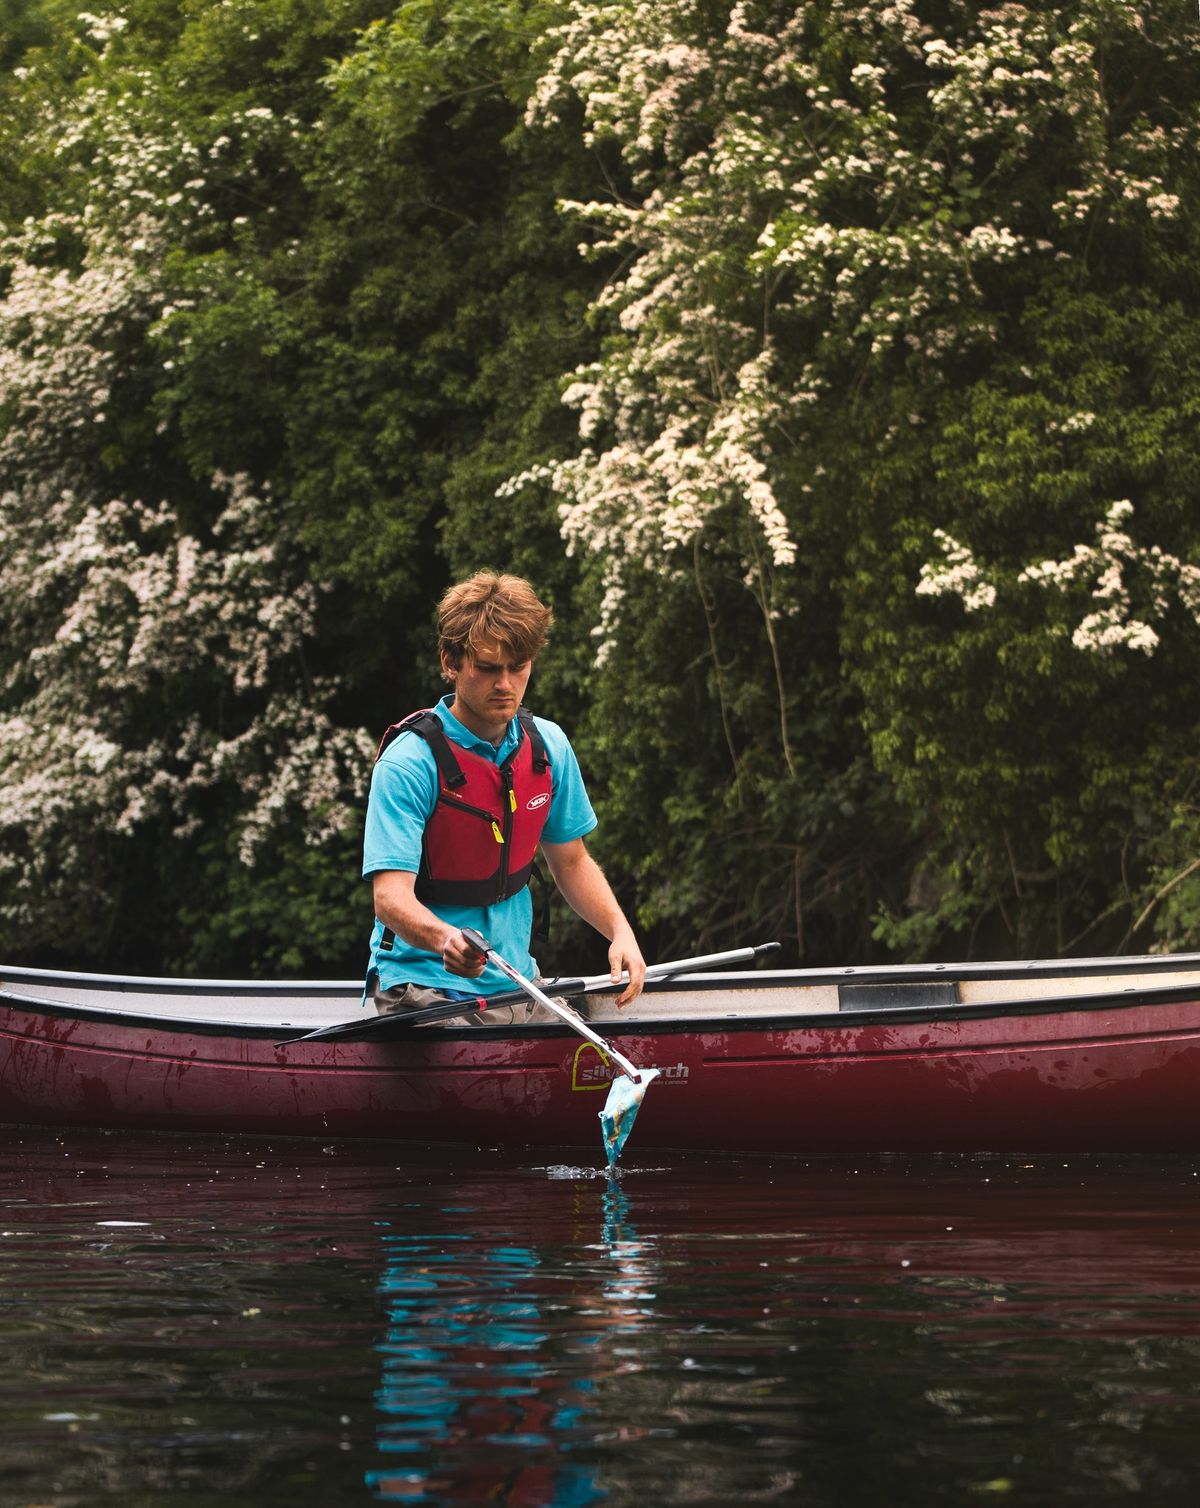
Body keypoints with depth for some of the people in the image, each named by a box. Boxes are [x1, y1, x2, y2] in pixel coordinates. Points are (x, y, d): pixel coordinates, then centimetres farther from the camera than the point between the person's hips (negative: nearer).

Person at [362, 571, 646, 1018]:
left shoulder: (549, 747, 4)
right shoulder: (409, 762, -15)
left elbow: (570, 862, 18)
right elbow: (390, 896, -23)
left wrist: (620, 931, 0)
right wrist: (444, 939, -45)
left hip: (516, 979, 6)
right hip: (422, 981, -6)